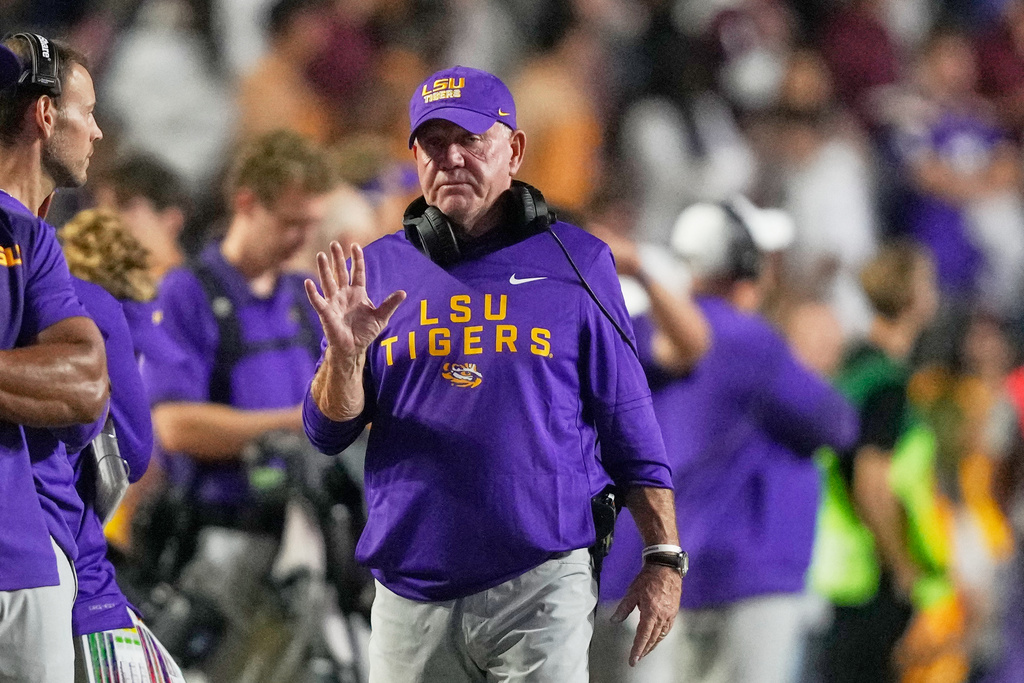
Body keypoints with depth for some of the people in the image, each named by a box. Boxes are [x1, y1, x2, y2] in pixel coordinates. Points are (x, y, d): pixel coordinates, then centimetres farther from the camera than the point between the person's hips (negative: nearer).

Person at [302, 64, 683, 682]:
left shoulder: (577, 263, 7)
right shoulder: (381, 269, 11)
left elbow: (629, 422, 7)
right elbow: (327, 434, 6)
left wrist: (664, 557, 0)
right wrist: (345, 354, -14)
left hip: (543, 586, -2)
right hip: (411, 597, 2)